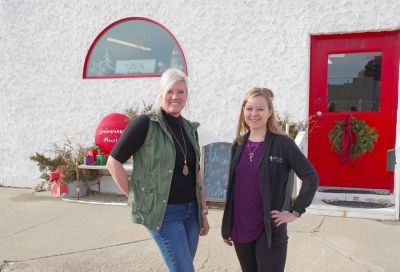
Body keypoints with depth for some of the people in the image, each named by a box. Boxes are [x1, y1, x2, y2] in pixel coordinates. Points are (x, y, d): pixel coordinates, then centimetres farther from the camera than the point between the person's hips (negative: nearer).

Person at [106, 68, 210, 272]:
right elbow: (113, 162, -9)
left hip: (191, 211, 6)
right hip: (163, 213, -6)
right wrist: (135, 197, -8)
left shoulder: (190, 129, 9)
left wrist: (203, 211, 13)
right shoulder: (145, 124, -10)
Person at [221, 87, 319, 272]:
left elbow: (311, 178, -8)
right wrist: (227, 226, 12)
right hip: (240, 228, 5)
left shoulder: (282, 143, -10)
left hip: (269, 230, -5)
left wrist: (295, 211, -11)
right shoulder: (238, 144, 5)